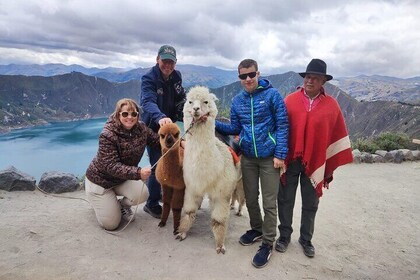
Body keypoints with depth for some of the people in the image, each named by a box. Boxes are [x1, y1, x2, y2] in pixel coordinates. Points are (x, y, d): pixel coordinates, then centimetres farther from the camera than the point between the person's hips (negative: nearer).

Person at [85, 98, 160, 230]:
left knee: (142, 194, -24)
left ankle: (122, 205, 11)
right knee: (111, 224, -5)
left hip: (122, 179, 5)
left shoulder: (141, 128, -11)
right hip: (100, 180, -5)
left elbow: (158, 140, -3)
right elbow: (112, 166, -33)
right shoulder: (107, 135, -28)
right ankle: (102, 201, 27)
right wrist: (138, 173, -47)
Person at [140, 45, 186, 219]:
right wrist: (160, 117, -56)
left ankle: (164, 194, 38)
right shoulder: (149, 78, -20)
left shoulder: (176, 76, 0)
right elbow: (148, 102, -38)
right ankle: (152, 204, 11)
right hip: (153, 127, -6)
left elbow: (180, 100, 14)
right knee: (158, 166, -8)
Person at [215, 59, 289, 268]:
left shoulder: (271, 94, -8)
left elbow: (282, 125, -9)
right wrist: (213, 123, -6)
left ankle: (268, 243, 18)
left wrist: (280, 155, -15)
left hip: (269, 157, -4)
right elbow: (235, 129, 9)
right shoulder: (237, 100, 5)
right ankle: (256, 229, 38)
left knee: (269, 203, 3)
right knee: (250, 199, 16)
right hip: (247, 157, 5)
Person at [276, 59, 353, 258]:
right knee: (285, 201, 12)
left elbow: (336, 138, 2)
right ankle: (284, 235, 31)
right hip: (289, 161, 0)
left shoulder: (331, 105, -1)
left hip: (315, 163, 1)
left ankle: (306, 239, 33)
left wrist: (329, 170, 2)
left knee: (310, 205, 14)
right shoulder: (290, 100, -3)